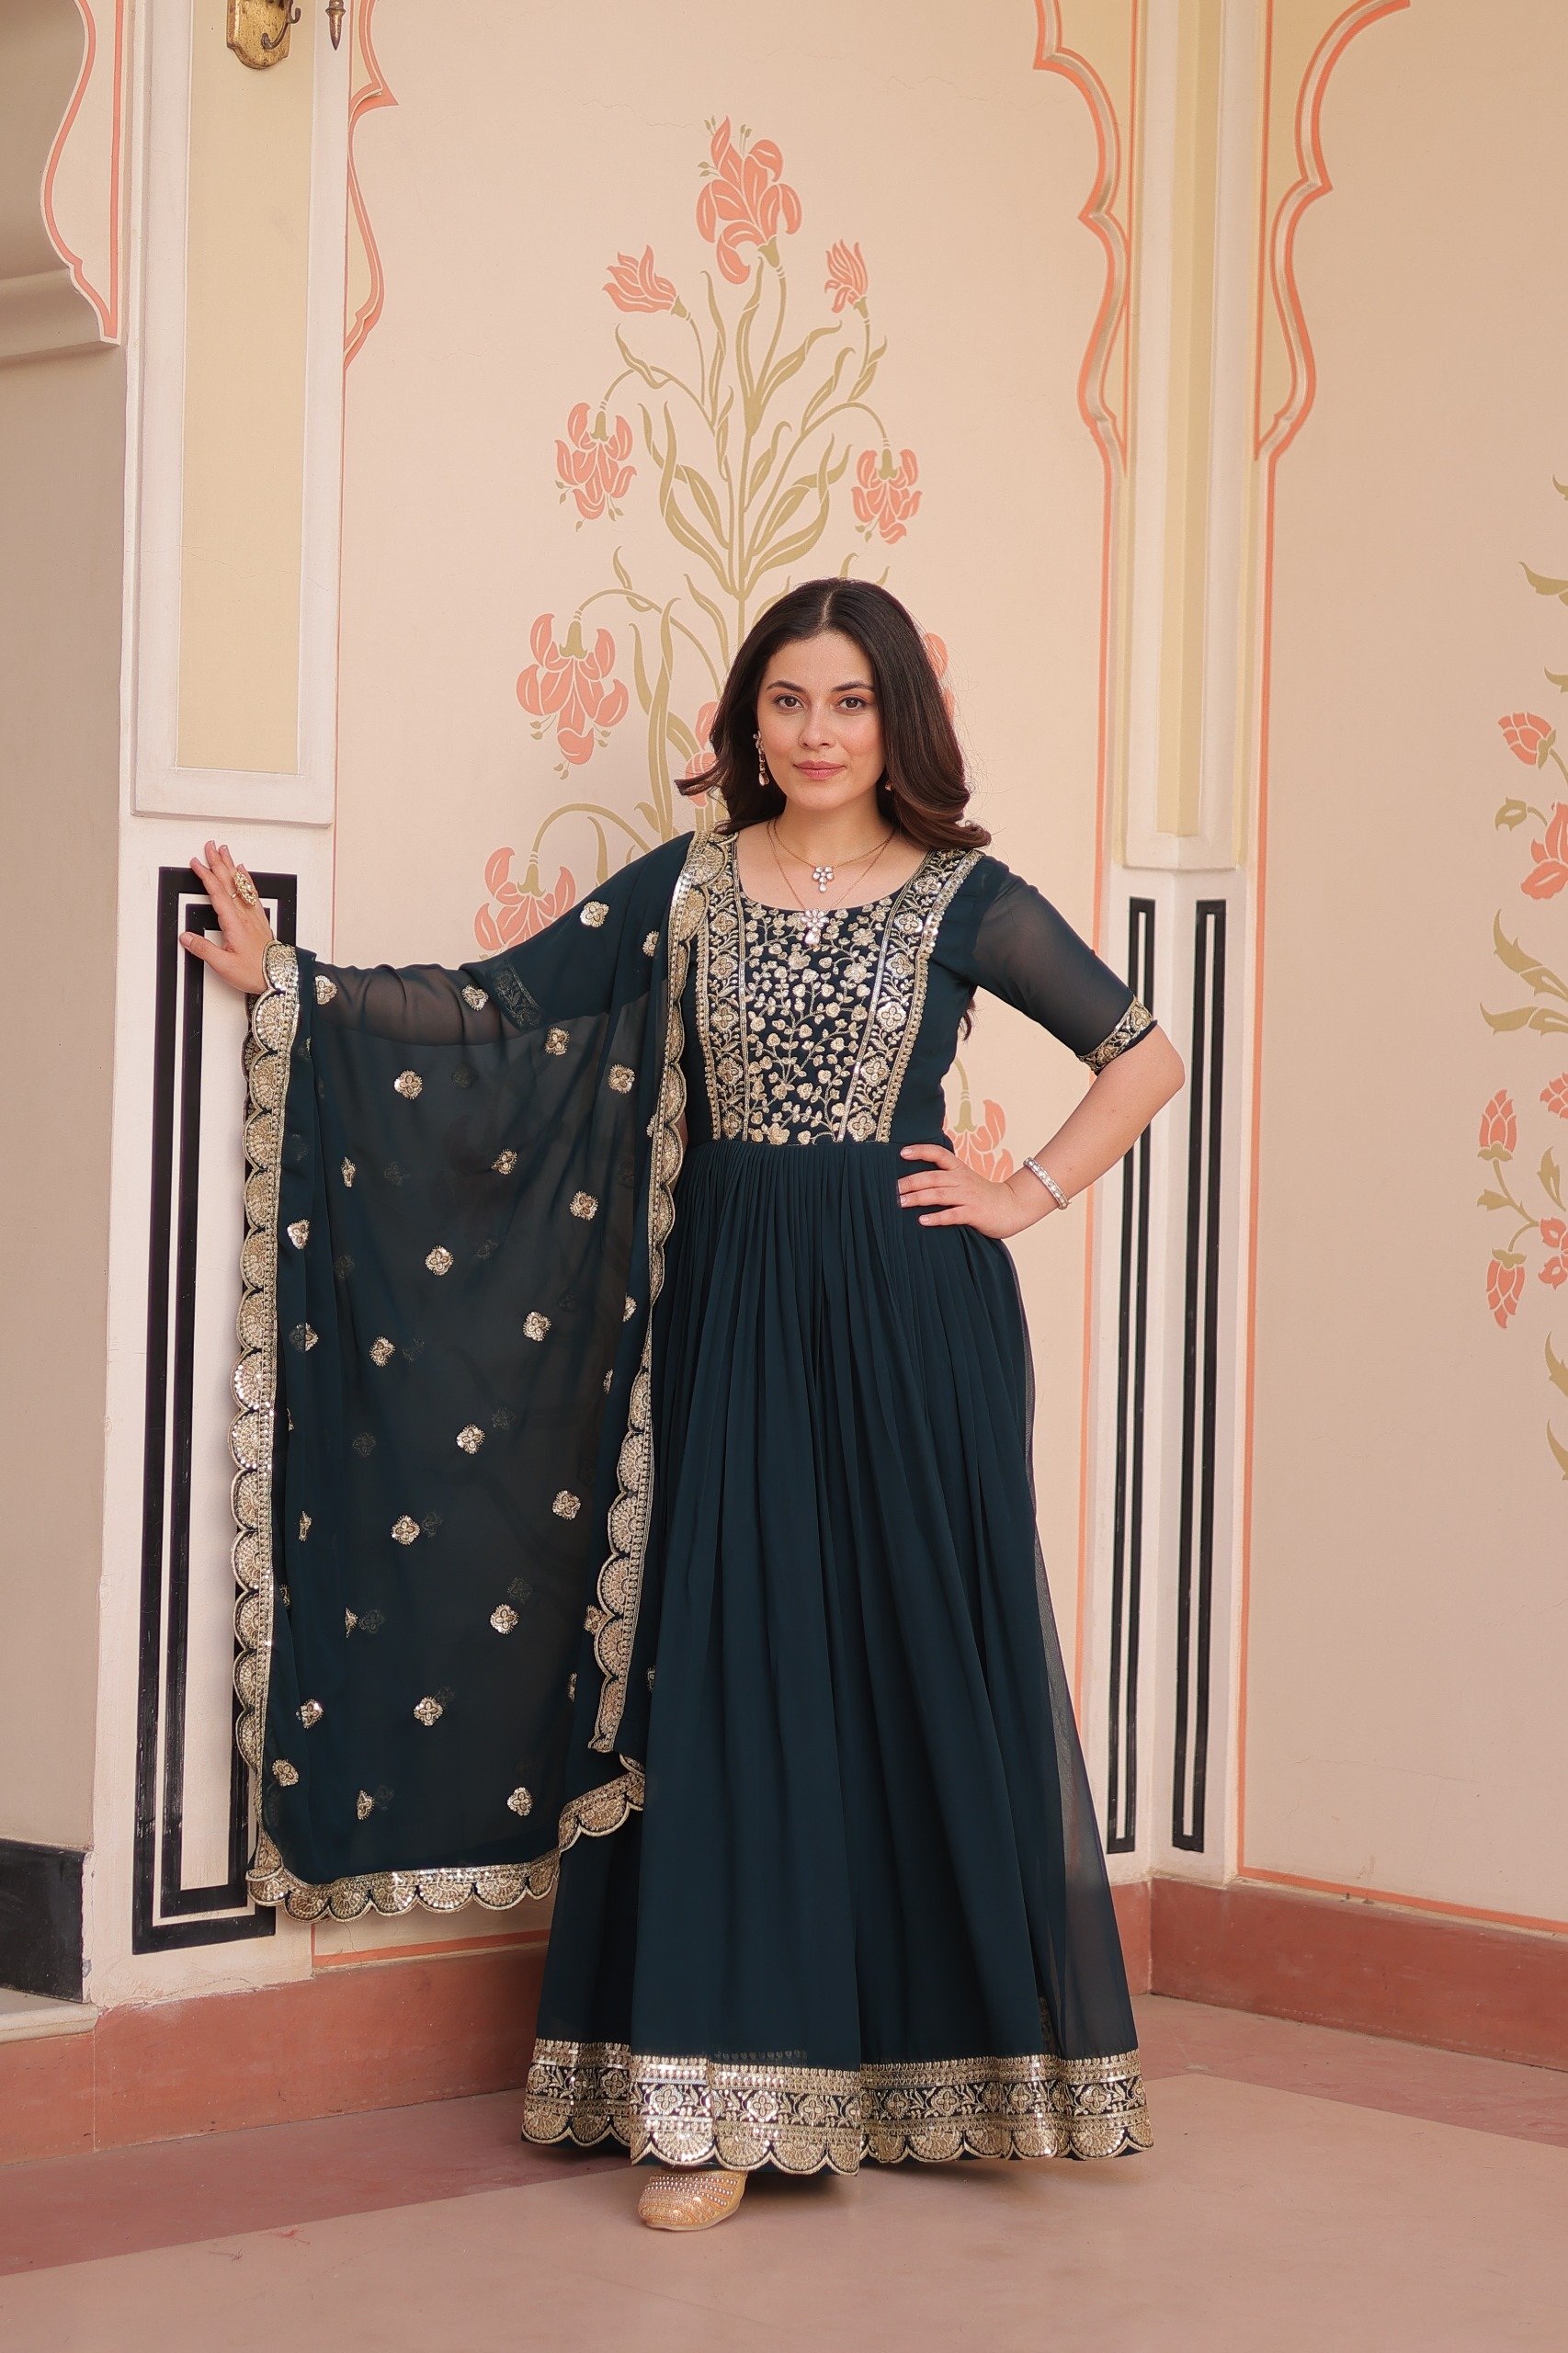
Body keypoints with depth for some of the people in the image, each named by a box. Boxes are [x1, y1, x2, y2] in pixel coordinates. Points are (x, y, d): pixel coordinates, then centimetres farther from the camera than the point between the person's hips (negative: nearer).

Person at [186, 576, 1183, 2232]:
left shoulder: (964, 899, 2)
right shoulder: (687, 887, 7)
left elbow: (1145, 1054, 6)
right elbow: (494, 1010, 3)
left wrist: (1029, 1195, -2)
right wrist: (290, 983, -3)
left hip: (908, 1306, -2)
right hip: (733, 1305, 2)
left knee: (920, 1666, 2)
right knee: (733, 1673, 1)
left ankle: (934, 2059, 16)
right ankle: (732, 2091, 6)